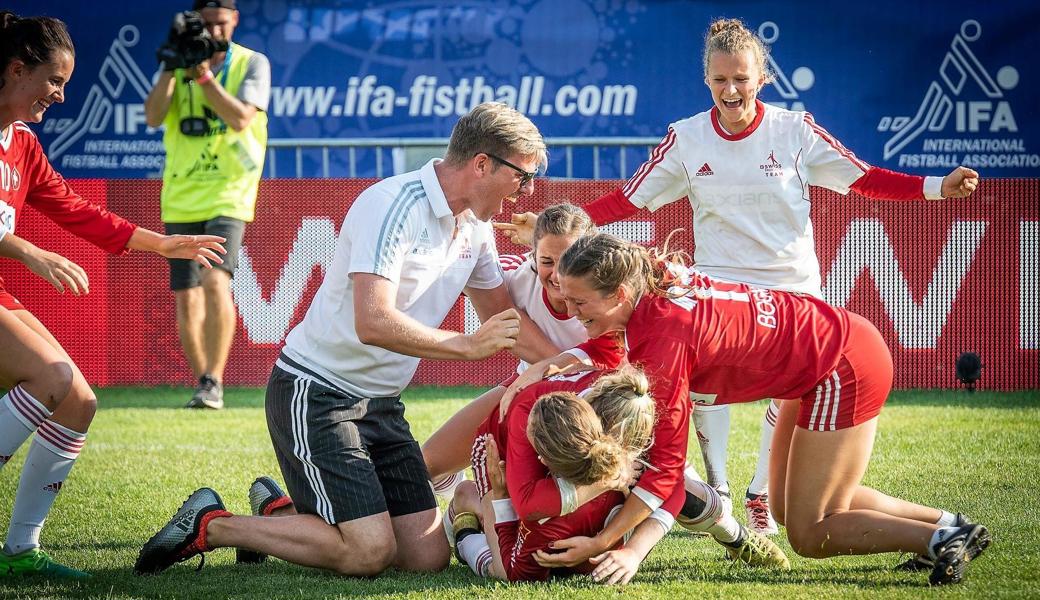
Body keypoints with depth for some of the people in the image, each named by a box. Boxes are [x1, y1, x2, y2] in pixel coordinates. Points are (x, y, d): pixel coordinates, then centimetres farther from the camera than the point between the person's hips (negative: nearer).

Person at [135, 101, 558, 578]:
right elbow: (373, 323, -31)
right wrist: (468, 345, -26)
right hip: (315, 392, -9)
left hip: (380, 402, 9)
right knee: (368, 553, -19)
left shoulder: (475, 226, 7)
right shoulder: (394, 205, -21)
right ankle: (209, 525, -1)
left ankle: (279, 513, 21)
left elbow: (502, 319, 22)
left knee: (428, 556, -1)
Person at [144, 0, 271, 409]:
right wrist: (171, 69, -16)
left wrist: (204, 75, -20)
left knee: (216, 283, -23)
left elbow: (241, 118, -15)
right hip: (181, 197, 4)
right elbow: (153, 117, -5)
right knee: (186, 299, 5)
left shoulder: (252, 64, 0)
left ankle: (213, 382, -19)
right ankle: (202, 384, 19)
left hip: (228, 195, -4)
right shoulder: (178, 64, 8)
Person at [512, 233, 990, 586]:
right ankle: (947, 526, 21)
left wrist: (600, 544, -23)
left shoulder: (663, 338, -30)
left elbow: (665, 465, -26)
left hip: (845, 368, -10)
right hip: (834, 345, 10)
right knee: (789, 508, 18)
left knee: (810, 535, -3)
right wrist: (539, 367, -2)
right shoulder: (653, 283, -8)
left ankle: (944, 540, 4)